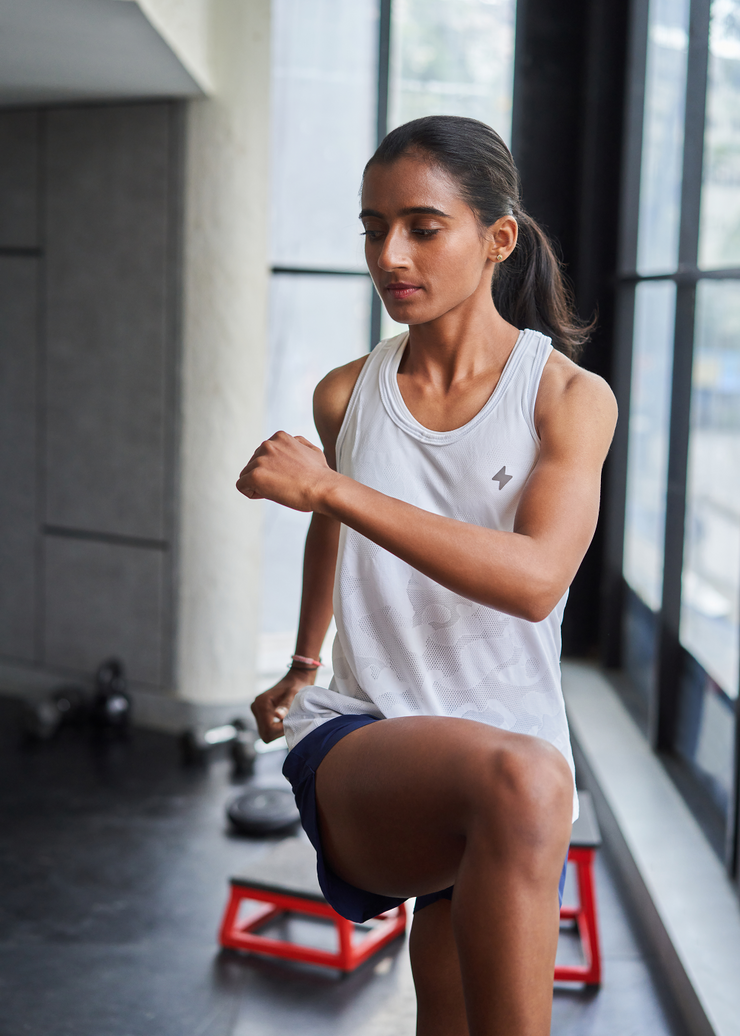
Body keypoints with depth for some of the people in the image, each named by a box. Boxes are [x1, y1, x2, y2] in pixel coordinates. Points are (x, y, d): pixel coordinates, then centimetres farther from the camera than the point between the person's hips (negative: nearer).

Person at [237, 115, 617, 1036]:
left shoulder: (572, 397, -3)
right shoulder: (346, 396, 7)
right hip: (355, 746, 0)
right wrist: (301, 666, 43)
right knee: (523, 779, -32)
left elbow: (537, 579, -20)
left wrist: (333, 489, -23)